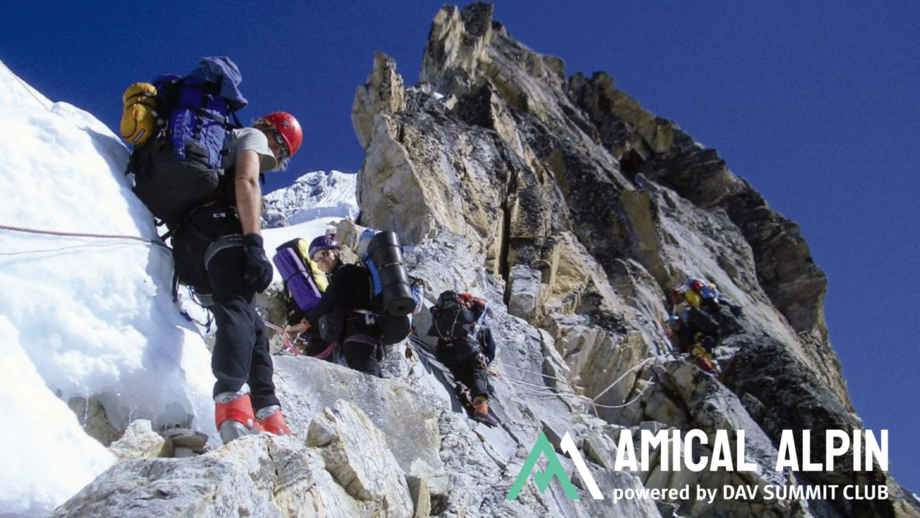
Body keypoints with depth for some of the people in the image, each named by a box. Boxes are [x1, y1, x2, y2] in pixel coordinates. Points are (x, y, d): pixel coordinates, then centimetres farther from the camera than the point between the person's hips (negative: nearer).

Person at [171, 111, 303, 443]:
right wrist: (254, 244, -19)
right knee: (237, 313, -24)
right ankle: (234, 411, -44)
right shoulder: (254, 137, 14)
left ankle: (270, 421, -3)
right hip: (221, 230, -8)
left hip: (188, 241, 8)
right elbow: (246, 181, -8)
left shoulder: (222, 143, 40)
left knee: (253, 330, 6)